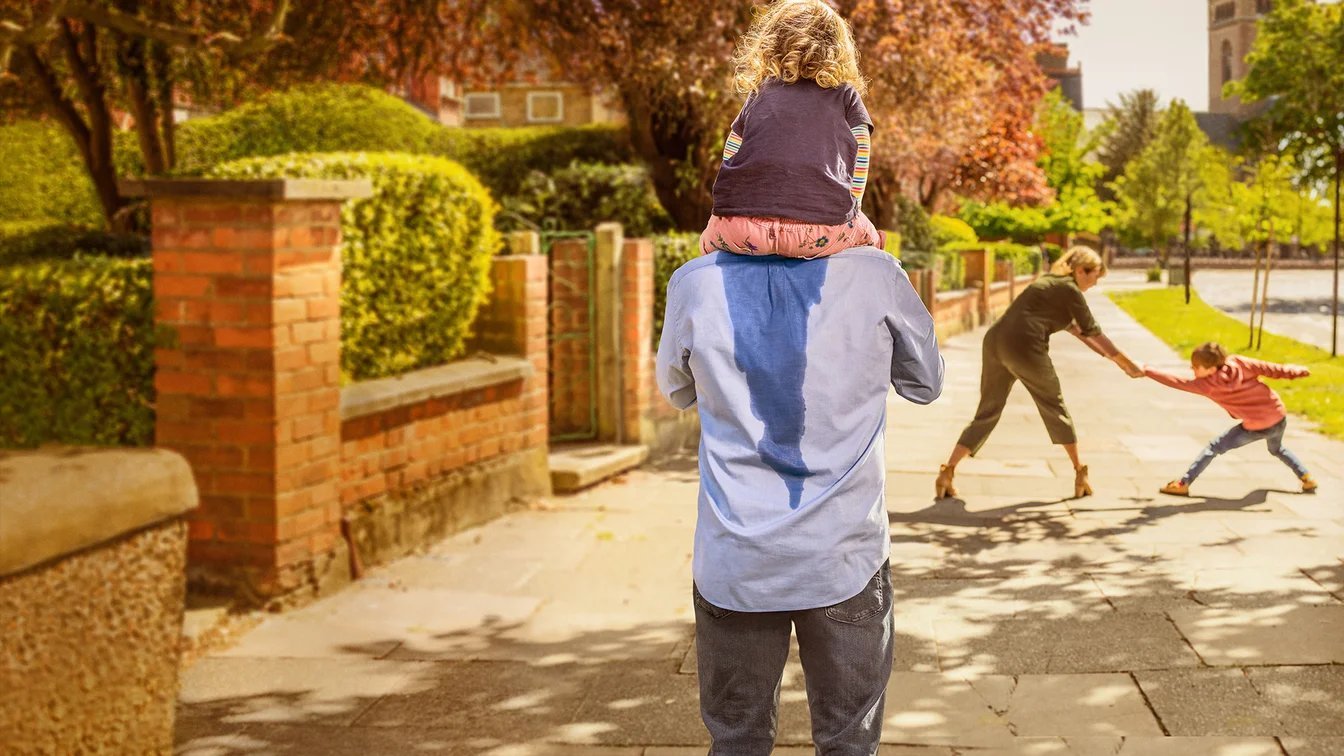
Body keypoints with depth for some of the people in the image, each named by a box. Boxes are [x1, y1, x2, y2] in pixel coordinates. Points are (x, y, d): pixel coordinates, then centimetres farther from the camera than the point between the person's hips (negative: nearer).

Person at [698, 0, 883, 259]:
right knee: (870, 237, 31)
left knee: (710, 238, 35)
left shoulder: (757, 95, 23)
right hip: (820, 234, -1)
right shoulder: (847, 96, 18)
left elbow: (728, 167, 23)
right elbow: (857, 182, 12)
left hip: (740, 230, 1)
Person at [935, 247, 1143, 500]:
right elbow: (1094, 333, 2)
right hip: (1023, 346, -8)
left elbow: (1073, 326, 36)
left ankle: (947, 471, 0)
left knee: (988, 412, 10)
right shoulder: (1070, 290, 1)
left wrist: (1105, 353, 38)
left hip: (995, 341, 8)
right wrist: (1128, 365, 9)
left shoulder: (1050, 281, 28)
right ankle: (1079, 473, 21)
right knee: (1055, 408, 10)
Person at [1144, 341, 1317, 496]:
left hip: (1256, 428, -5)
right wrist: (1296, 371, 8)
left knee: (1214, 447, 7)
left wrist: (1146, 370, -21)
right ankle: (1306, 478, 35)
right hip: (1279, 417, 5)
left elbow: (1176, 382, -20)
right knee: (1277, 449, 37)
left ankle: (1183, 484, 3)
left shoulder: (1208, 385, -19)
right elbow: (1270, 369, -4)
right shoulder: (1238, 362, -9)